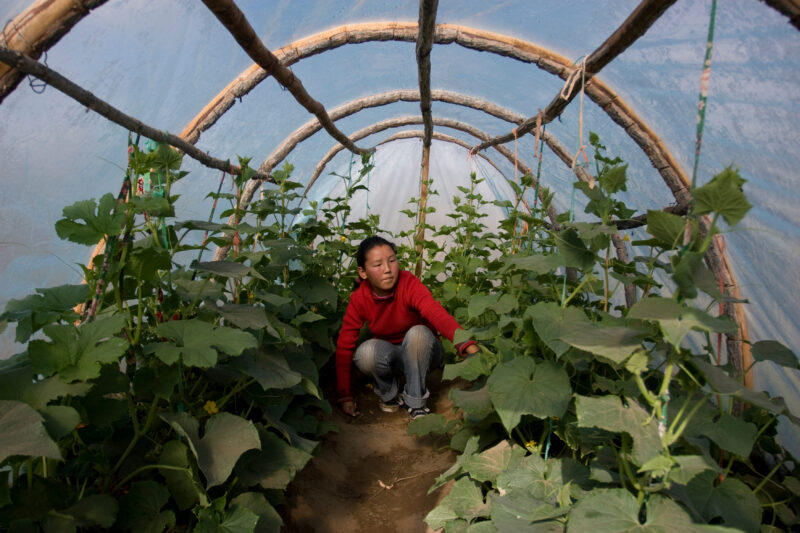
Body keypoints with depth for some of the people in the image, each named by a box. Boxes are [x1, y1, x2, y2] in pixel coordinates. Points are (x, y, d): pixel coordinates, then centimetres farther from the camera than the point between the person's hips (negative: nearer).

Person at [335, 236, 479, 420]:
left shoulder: (409, 284, -25)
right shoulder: (359, 299, -16)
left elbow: (436, 312, -44)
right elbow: (344, 346, -14)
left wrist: (466, 344, -62)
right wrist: (345, 396, -17)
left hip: (421, 350, -1)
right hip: (389, 353, 1)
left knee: (417, 332, -35)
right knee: (365, 352, -32)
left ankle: (415, 402, -16)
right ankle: (389, 394, -1)